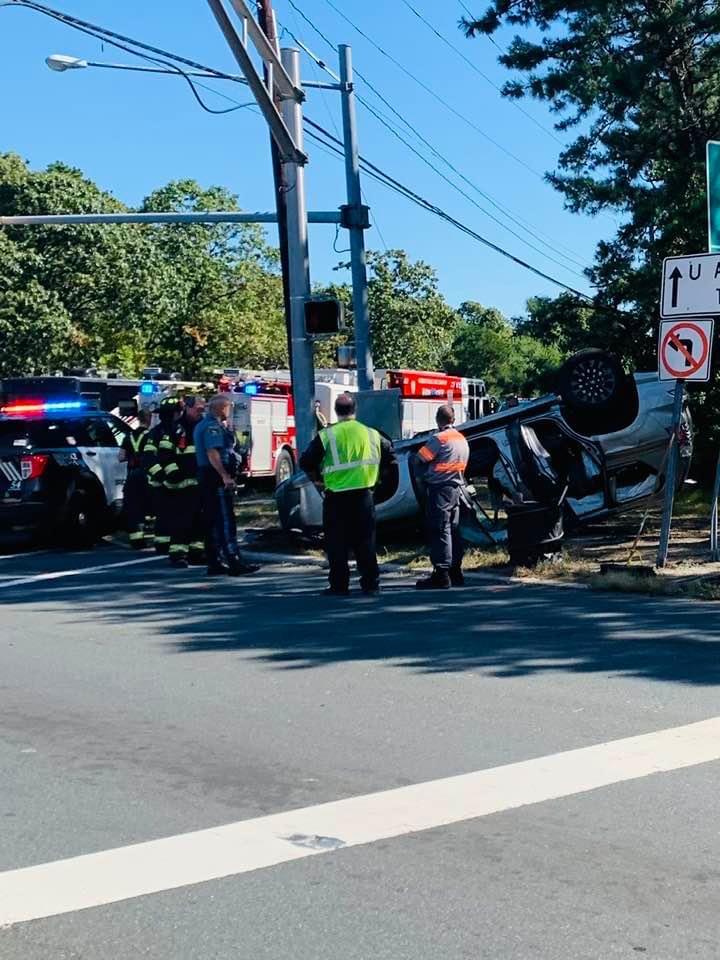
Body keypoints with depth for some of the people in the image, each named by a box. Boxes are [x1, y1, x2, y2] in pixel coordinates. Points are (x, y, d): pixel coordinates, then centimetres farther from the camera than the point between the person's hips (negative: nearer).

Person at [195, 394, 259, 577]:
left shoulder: (203, 425, 18)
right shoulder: (213, 427, -14)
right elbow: (212, 453, -25)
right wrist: (225, 476, -29)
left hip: (206, 478, 11)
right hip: (217, 478, -11)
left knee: (212, 521, 11)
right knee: (226, 521, -11)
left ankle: (214, 563, 15)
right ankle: (234, 562, -12)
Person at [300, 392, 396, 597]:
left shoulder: (326, 436, -7)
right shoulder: (371, 434, 4)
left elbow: (306, 463, -5)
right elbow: (390, 456, 16)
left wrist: (316, 474, 14)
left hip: (336, 498, -3)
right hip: (364, 495, 3)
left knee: (337, 544, 6)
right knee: (365, 542, 11)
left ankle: (339, 586, 7)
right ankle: (371, 584, 12)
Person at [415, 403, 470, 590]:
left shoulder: (439, 438, -14)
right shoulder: (462, 440, 12)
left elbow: (419, 459, -14)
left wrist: (426, 471, 6)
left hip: (439, 489, -8)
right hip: (456, 488, 8)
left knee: (440, 531, -7)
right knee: (453, 530, 14)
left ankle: (441, 575, -8)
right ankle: (456, 572, 20)